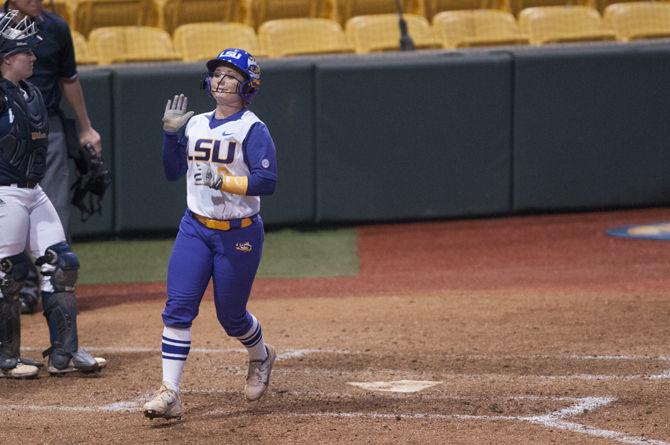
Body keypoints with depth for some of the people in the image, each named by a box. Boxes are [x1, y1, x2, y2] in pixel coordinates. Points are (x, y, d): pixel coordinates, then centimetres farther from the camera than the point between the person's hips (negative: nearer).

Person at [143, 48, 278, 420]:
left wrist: (224, 181, -26)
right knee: (178, 307, -10)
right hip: (195, 230, 5)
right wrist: (171, 132, 1)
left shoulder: (252, 130, -10)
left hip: (239, 235, -5)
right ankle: (169, 393, -12)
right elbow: (173, 172, 12)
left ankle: (261, 357, 41)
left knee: (231, 316, 7)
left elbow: (267, 181, -18)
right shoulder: (195, 125, 9)